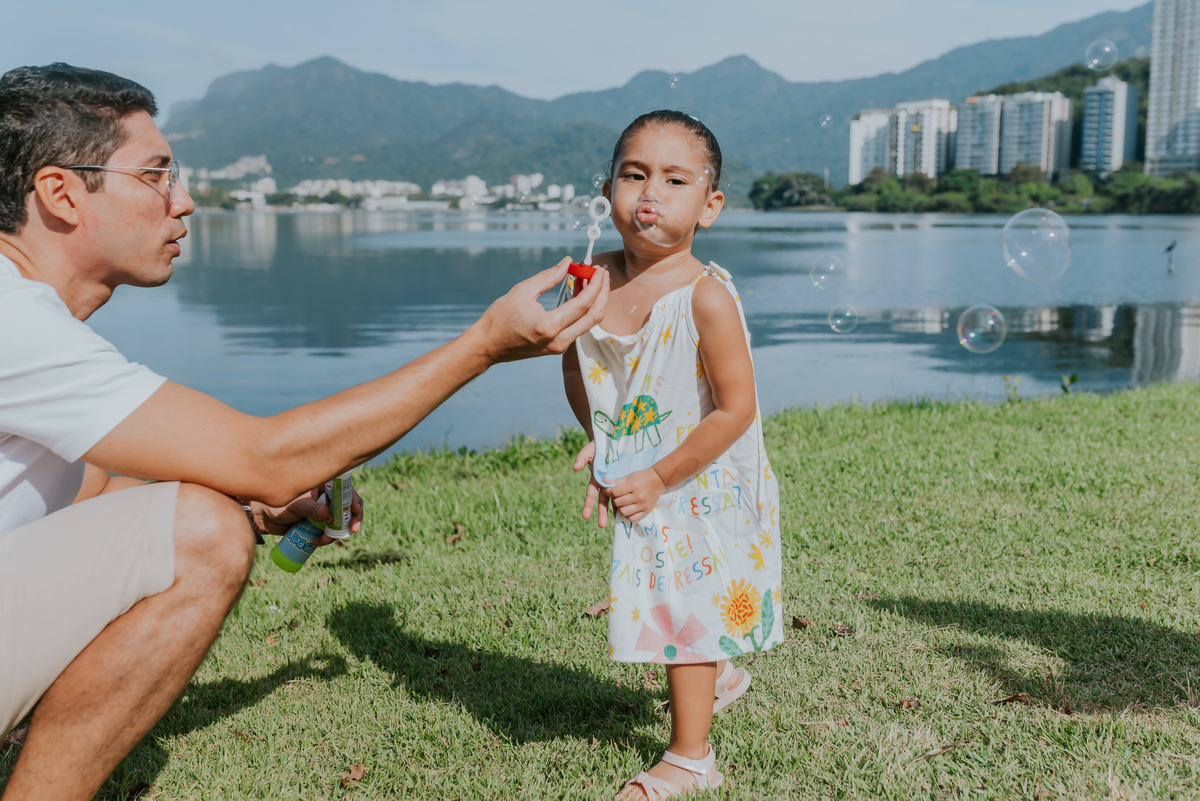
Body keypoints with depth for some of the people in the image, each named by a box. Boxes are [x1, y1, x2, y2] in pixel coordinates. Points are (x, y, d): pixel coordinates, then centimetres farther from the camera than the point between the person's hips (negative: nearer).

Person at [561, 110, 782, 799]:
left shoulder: (706, 296, -24)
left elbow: (736, 410, -22)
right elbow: (579, 370, 10)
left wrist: (659, 478, -19)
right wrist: (600, 441, -2)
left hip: (703, 484, -6)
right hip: (638, 480, 6)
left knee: (684, 607, 2)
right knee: (676, 598, 23)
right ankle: (720, 675, 53)